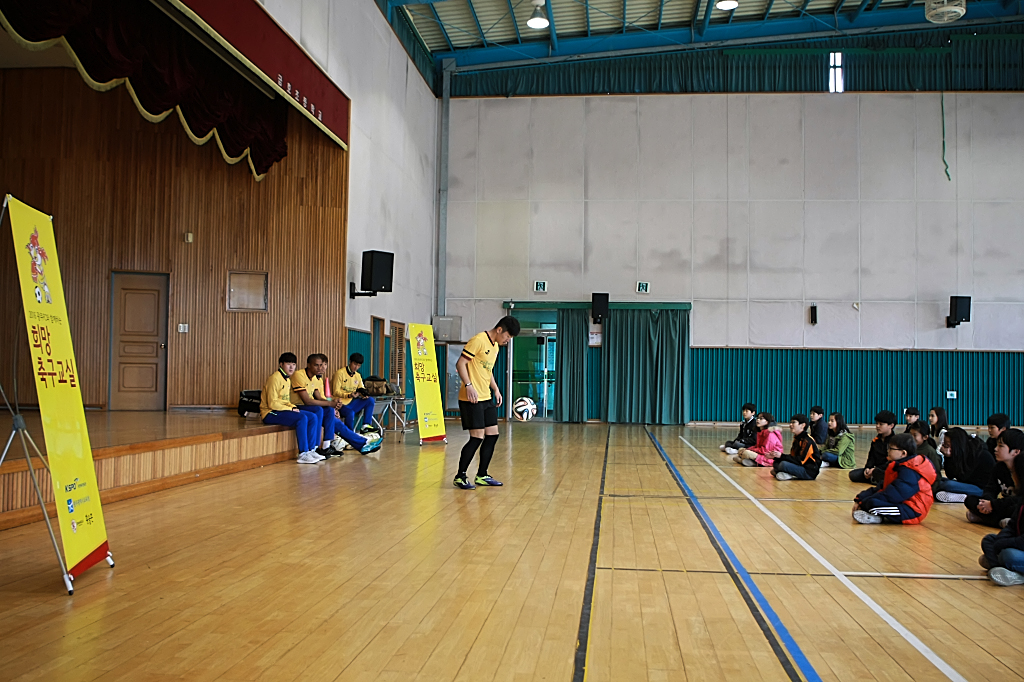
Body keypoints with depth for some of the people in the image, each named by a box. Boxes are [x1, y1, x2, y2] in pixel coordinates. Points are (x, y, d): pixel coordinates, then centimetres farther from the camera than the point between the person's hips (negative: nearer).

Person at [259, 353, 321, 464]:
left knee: (312, 418, -5)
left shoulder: (288, 380, 16)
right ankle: (303, 454, -27)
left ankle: (311, 450, -6)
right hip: (270, 413, -9)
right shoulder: (275, 378, -14)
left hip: (283, 409, 9)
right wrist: (290, 409, -17)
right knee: (302, 418, -29)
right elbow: (272, 403, -19)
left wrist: (293, 407, -1)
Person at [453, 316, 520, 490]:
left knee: (492, 435, 8)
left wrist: (496, 390, 18)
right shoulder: (479, 340, -13)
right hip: (472, 398, -9)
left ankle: (482, 476, 19)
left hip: (486, 398, 9)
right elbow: (460, 364, -17)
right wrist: (469, 386, -26)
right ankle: (460, 477, 4)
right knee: (477, 437, -9)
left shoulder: (495, 346, 16)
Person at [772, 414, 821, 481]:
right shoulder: (796, 438, 13)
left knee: (783, 464, -30)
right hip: (799, 468, 10)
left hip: (809, 473, -10)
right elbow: (793, 456, 12)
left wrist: (782, 456, -22)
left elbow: (801, 461, -21)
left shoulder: (807, 440, -16)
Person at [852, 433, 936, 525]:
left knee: (873, 503, -33)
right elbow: (882, 487, 12)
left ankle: (878, 518, -6)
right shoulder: (898, 466, 13)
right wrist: (860, 498, 1)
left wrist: (863, 503, -21)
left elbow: (892, 495, -27)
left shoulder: (909, 472, -21)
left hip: (912, 511, -11)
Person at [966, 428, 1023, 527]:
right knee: (970, 499, -5)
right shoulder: (998, 467, 7)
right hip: (1004, 506, 8)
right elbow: (990, 489, 2)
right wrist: (985, 502, -23)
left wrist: (993, 504, -27)